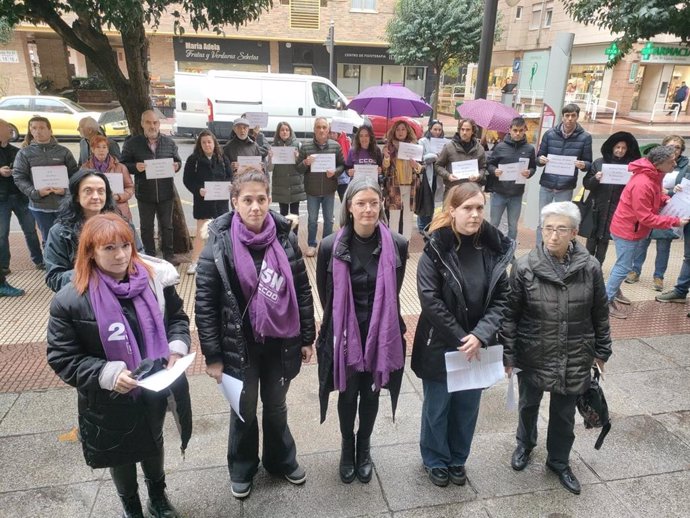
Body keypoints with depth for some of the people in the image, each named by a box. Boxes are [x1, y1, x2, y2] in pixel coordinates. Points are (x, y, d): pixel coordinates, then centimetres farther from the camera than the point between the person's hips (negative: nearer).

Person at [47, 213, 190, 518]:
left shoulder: (154, 281, -12)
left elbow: (177, 318, 2)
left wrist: (177, 347, -17)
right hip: (109, 400, -2)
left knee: (153, 443, 27)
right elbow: (62, 358, -15)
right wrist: (107, 374, -28)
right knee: (119, 454, 23)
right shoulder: (69, 301, -20)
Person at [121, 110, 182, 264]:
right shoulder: (132, 143, -2)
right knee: (146, 227, 10)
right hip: (145, 193, -1)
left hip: (166, 192, 1)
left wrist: (176, 166, -10)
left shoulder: (169, 142, 5)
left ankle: (168, 254, 23)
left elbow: (178, 160, 13)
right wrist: (135, 167, -19)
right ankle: (149, 256, 23)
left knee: (167, 225, 11)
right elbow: (123, 164, 1)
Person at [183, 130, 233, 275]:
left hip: (221, 199, 2)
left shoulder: (223, 159, 4)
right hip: (202, 200, -2)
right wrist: (198, 190, -21)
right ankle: (195, 262, 11)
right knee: (201, 232, 1)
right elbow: (187, 180, -4)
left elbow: (230, 177, 6)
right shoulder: (193, 159, -3)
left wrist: (227, 187, -16)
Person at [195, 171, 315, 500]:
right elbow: (205, 304, -11)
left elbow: (302, 291, 0)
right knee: (244, 411, 19)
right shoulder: (219, 244, -14)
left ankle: (281, 460, 47)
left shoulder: (285, 238, -7)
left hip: (280, 342, 2)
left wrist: (307, 338, 2)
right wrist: (213, 355, -10)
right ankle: (242, 470, 44)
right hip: (240, 345, -2)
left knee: (276, 406, 22)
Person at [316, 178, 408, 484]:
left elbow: (392, 292, 4)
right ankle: (347, 447, 43)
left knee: (371, 393, 18)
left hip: (381, 334, 1)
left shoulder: (397, 245, -12)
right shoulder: (331, 246, -15)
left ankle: (364, 447, 44)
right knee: (348, 394, 15)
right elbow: (325, 294, 1)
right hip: (344, 334, -1)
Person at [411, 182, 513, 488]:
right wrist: (460, 339, -17)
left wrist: (480, 336, -17)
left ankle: (458, 459, 43)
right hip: (440, 345, -3)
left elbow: (502, 298, -4)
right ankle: (435, 460, 39)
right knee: (437, 407, 15)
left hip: (477, 346, 4)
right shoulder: (436, 249, -16)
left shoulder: (494, 248, -5)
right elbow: (430, 300, -18)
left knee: (467, 408, 20)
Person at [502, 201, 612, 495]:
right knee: (529, 405, 22)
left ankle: (558, 461, 42)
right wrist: (507, 355, -8)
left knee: (564, 414, 17)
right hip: (533, 356, -1)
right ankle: (525, 445, 51)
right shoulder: (525, 267, -16)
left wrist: (601, 350, 8)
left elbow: (600, 314, 2)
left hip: (574, 359, 1)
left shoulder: (590, 268, -10)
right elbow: (510, 315, -10)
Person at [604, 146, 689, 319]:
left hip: (636, 229, 9)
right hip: (627, 230, -9)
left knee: (623, 265, 20)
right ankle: (606, 301, 12)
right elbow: (646, 217, -28)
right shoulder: (642, 184, -31)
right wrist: (675, 221, -24)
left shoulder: (654, 175, -2)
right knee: (623, 267, 0)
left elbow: (655, 196, 17)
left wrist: (667, 200, -4)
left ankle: (613, 291, 36)